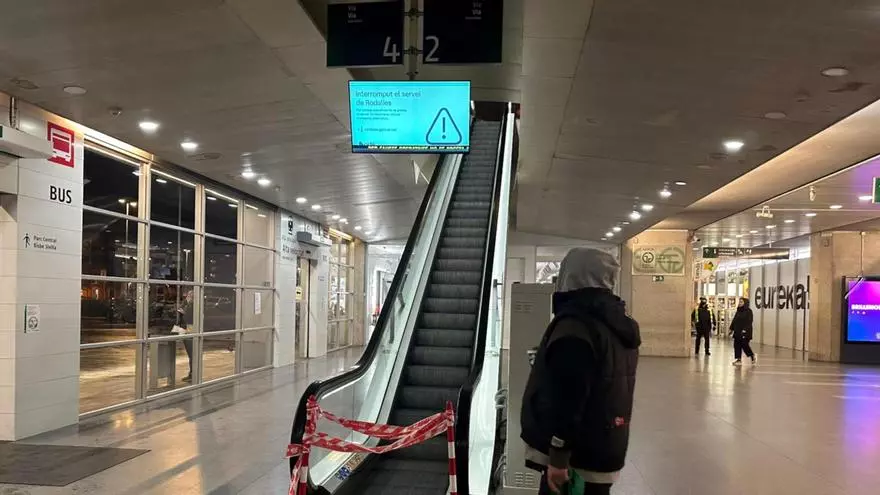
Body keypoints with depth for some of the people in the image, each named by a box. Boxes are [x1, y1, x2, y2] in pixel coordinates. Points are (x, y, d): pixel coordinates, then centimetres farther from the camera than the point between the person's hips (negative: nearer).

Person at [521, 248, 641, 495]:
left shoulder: (574, 324, -18)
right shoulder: (617, 322, 12)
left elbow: (566, 397, -24)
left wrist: (558, 457, -21)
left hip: (577, 456, -9)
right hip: (604, 449, 9)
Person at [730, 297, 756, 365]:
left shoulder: (748, 311, -8)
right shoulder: (738, 311, 14)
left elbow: (749, 321, -16)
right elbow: (734, 320, 17)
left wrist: (745, 329, -24)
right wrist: (731, 328, 13)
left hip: (745, 332, -8)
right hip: (737, 331, 8)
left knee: (744, 345, -7)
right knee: (737, 345, 3)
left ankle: (753, 356, 14)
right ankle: (739, 360, 7)